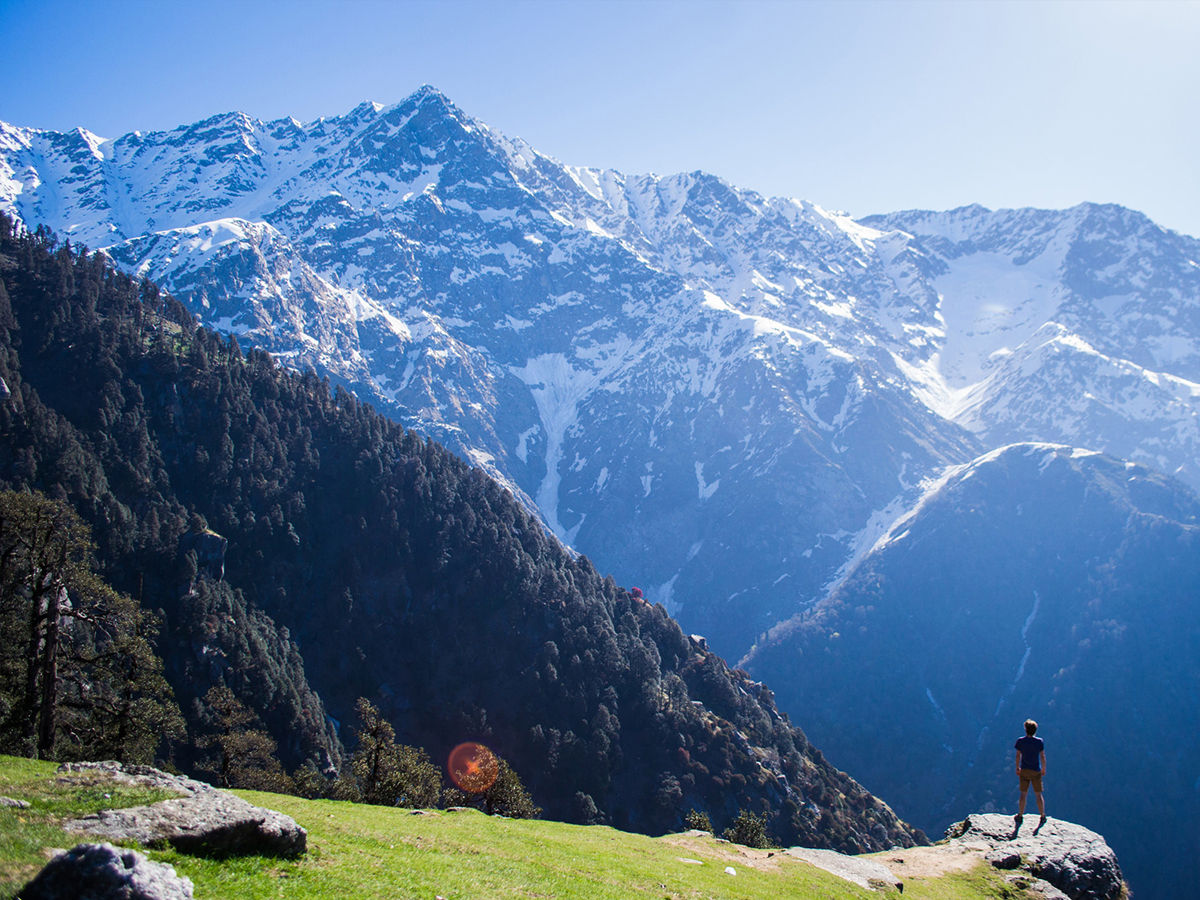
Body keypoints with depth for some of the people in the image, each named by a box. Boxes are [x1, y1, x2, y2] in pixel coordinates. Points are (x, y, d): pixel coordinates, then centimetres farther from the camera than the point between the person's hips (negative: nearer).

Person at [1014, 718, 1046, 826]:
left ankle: (1020, 817, 12)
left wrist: (1017, 768, 9)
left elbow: (1018, 756, -3)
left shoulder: (1020, 741, -7)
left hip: (1024, 770, 1)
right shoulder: (1039, 742, -9)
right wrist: (1044, 769, 8)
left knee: (1023, 794, 9)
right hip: (1036, 771, -1)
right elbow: (1042, 756, -5)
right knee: (1038, 795, 9)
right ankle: (1042, 817, 15)